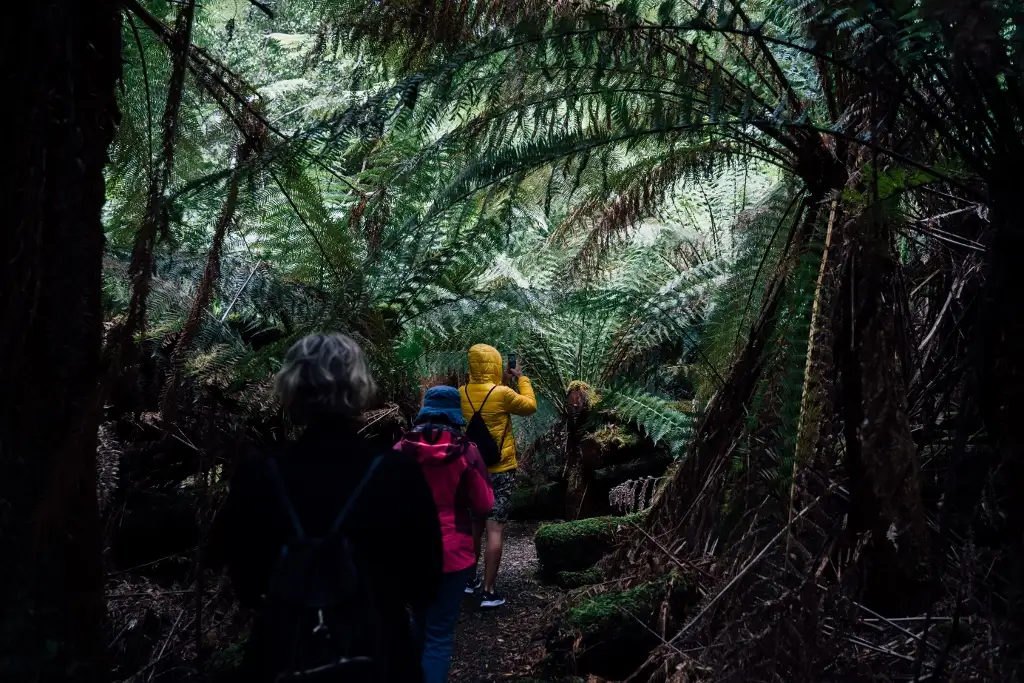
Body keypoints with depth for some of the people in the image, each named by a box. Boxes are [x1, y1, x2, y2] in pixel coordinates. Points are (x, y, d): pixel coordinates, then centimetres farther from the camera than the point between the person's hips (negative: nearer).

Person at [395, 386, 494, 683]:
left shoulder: (402, 449, -5)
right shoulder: (466, 451, -10)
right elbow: (483, 505, -4)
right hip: (452, 551, -3)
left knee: (420, 623, 24)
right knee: (439, 633, 2)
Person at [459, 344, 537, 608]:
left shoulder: (462, 394, -1)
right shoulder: (502, 394, -18)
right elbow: (531, 406, -1)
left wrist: (501, 382, 18)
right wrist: (522, 379, 9)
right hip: (500, 470, -6)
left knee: (475, 526, 20)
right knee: (495, 530, -4)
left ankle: (469, 579, 30)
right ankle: (488, 592, -3)